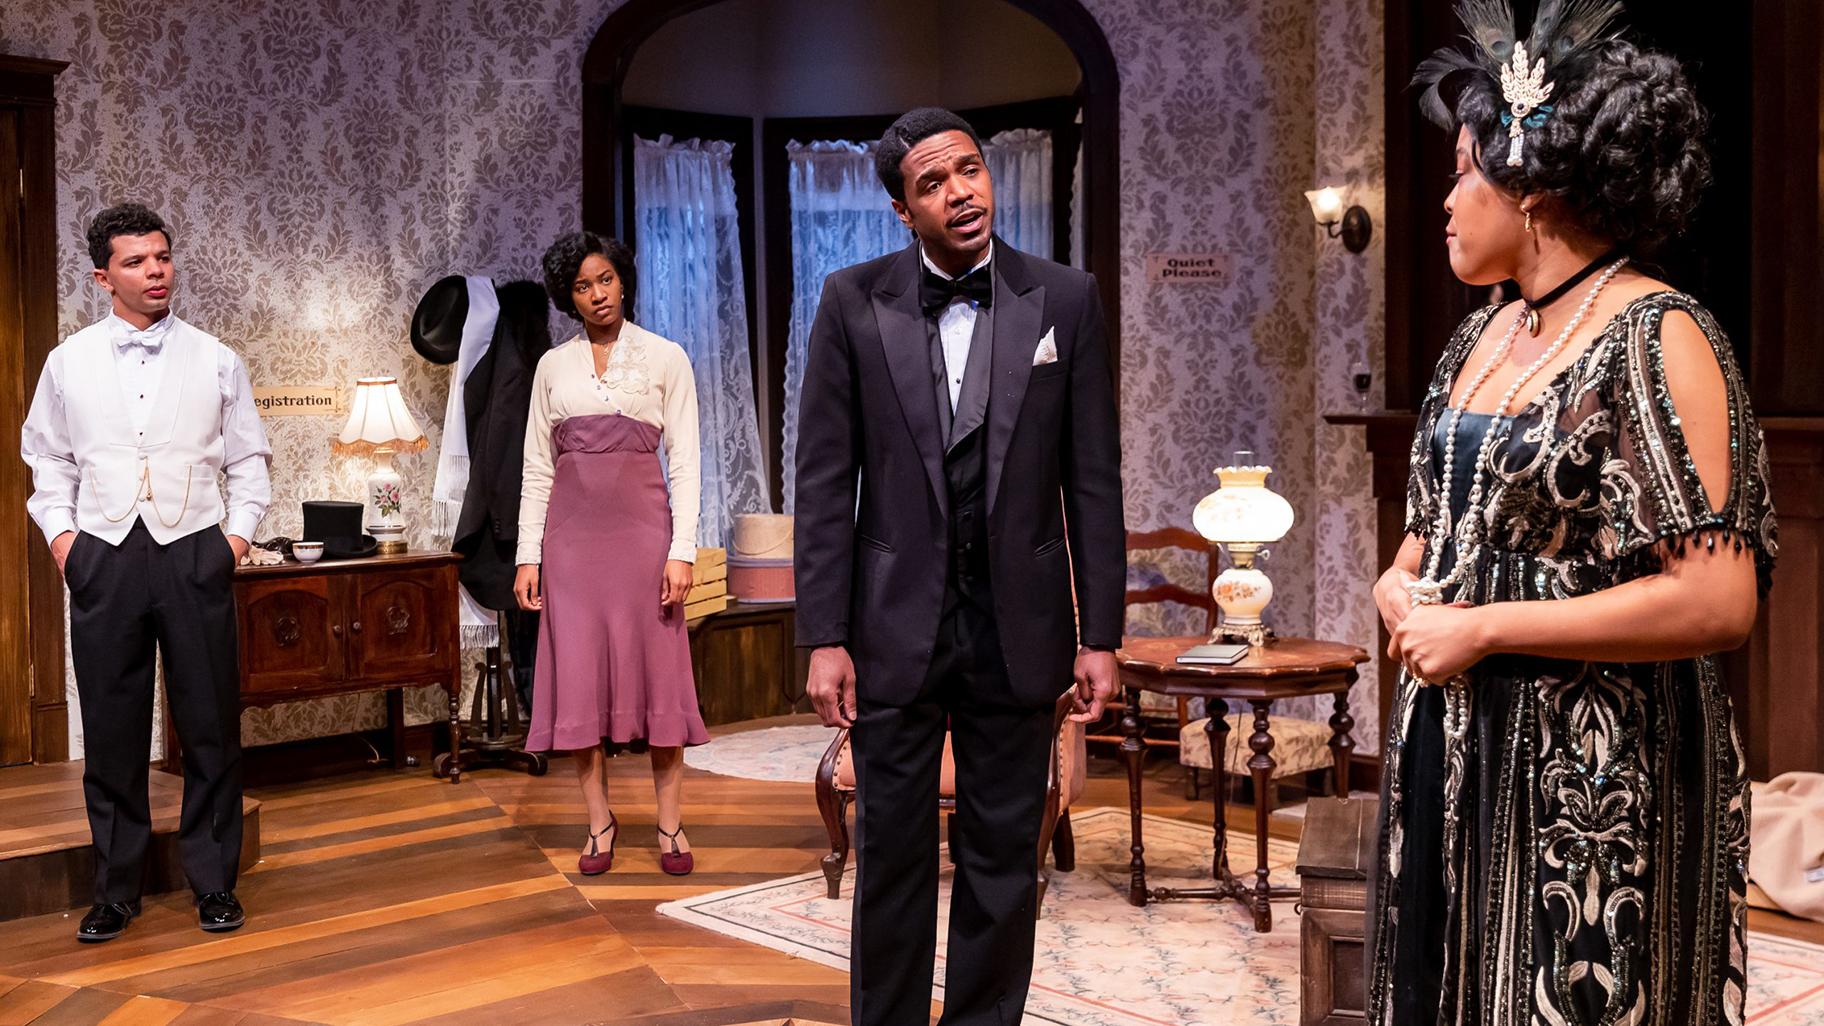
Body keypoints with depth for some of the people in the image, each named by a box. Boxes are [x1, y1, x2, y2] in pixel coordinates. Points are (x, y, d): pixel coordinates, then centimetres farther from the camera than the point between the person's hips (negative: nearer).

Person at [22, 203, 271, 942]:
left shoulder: (215, 362, 5)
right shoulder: (68, 363, 7)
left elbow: (249, 459, 10)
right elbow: (49, 461, 15)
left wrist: (239, 530, -1)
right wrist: (59, 531, 2)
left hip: (193, 554, 0)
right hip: (103, 557, 1)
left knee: (211, 726, 3)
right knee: (112, 730, 6)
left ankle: (214, 882, 16)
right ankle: (116, 889, 18)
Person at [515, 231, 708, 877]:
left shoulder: (665, 358, 3)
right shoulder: (553, 367, 11)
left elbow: (684, 461, -1)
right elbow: (537, 468, 11)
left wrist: (682, 550, -9)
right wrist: (528, 556, 3)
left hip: (643, 526, -2)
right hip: (572, 531, 3)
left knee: (657, 670, -1)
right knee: (578, 675, 2)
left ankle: (671, 824, 7)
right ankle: (599, 821, 12)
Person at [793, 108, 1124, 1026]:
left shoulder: (1065, 301, -1)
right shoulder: (853, 303, -2)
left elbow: (1093, 481, 1)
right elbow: (825, 482, -2)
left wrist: (1099, 634, -2)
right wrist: (824, 638, -6)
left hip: (1018, 625, 1)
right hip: (896, 623, 0)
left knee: (1004, 856, 10)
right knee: (892, 853, 10)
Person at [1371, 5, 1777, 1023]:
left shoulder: (1655, 339, -14)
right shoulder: (1485, 336, 10)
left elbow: (1719, 601, -21)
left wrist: (1482, 629, -17)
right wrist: (1401, 585, -1)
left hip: (1591, 778, -7)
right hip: (1453, 748, 8)